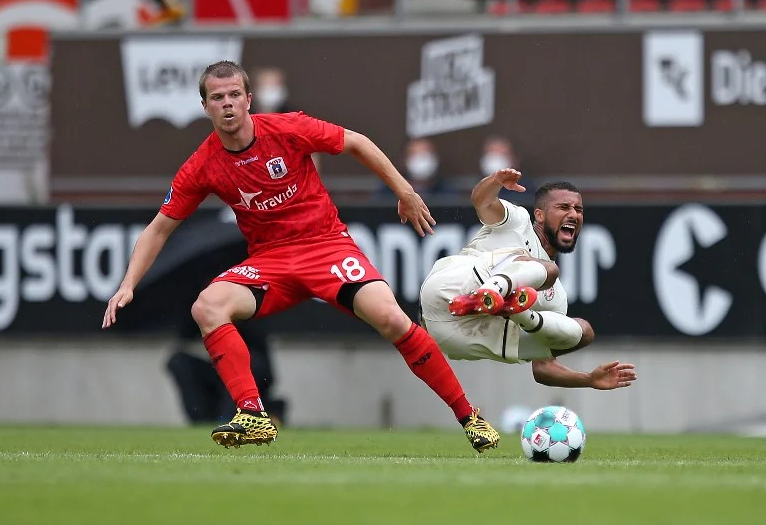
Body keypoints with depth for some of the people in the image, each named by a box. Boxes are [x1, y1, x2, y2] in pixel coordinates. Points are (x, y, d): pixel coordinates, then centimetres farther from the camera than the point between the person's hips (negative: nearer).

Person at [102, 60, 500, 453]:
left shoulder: (288, 129, -12)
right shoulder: (202, 167, -6)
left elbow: (356, 143, 3)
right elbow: (159, 229, 3)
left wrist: (405, 193, 4)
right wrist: (128, 285, -7)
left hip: (327, 243, -2)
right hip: (268, 259, 2)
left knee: (390, 319, -23)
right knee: (207, 307, -26)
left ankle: (467, 416, -9)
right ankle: (253, 417, -27)